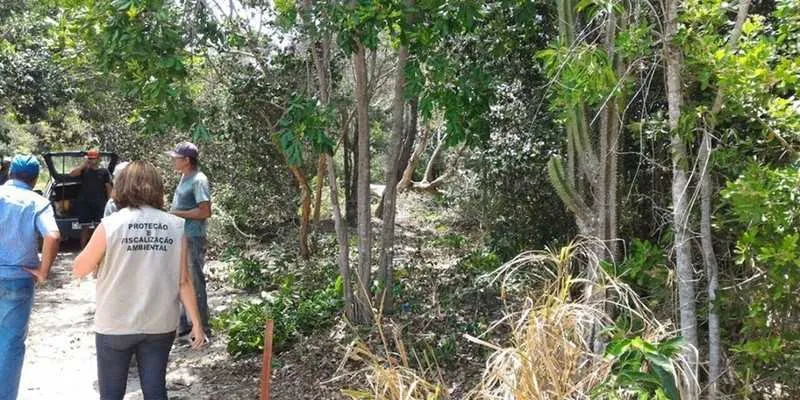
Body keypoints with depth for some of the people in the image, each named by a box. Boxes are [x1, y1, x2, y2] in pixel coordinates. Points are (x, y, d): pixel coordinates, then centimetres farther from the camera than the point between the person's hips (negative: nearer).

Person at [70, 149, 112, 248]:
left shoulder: (104, 172, 5)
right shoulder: (84, 170, 6)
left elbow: (108, 188, 6)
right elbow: (72, 174, -12)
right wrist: (84, 164, -13)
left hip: (100, 204, -1)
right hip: (84, 204, 1)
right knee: (84, 228, 7)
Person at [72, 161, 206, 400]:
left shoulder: (111, 225, -11)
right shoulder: (176, 227, -5)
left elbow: (79, 270, 0)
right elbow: (183, 282, -4)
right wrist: (196, 323, 4)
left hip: (115, 325, -2)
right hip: (160, 325, 2)